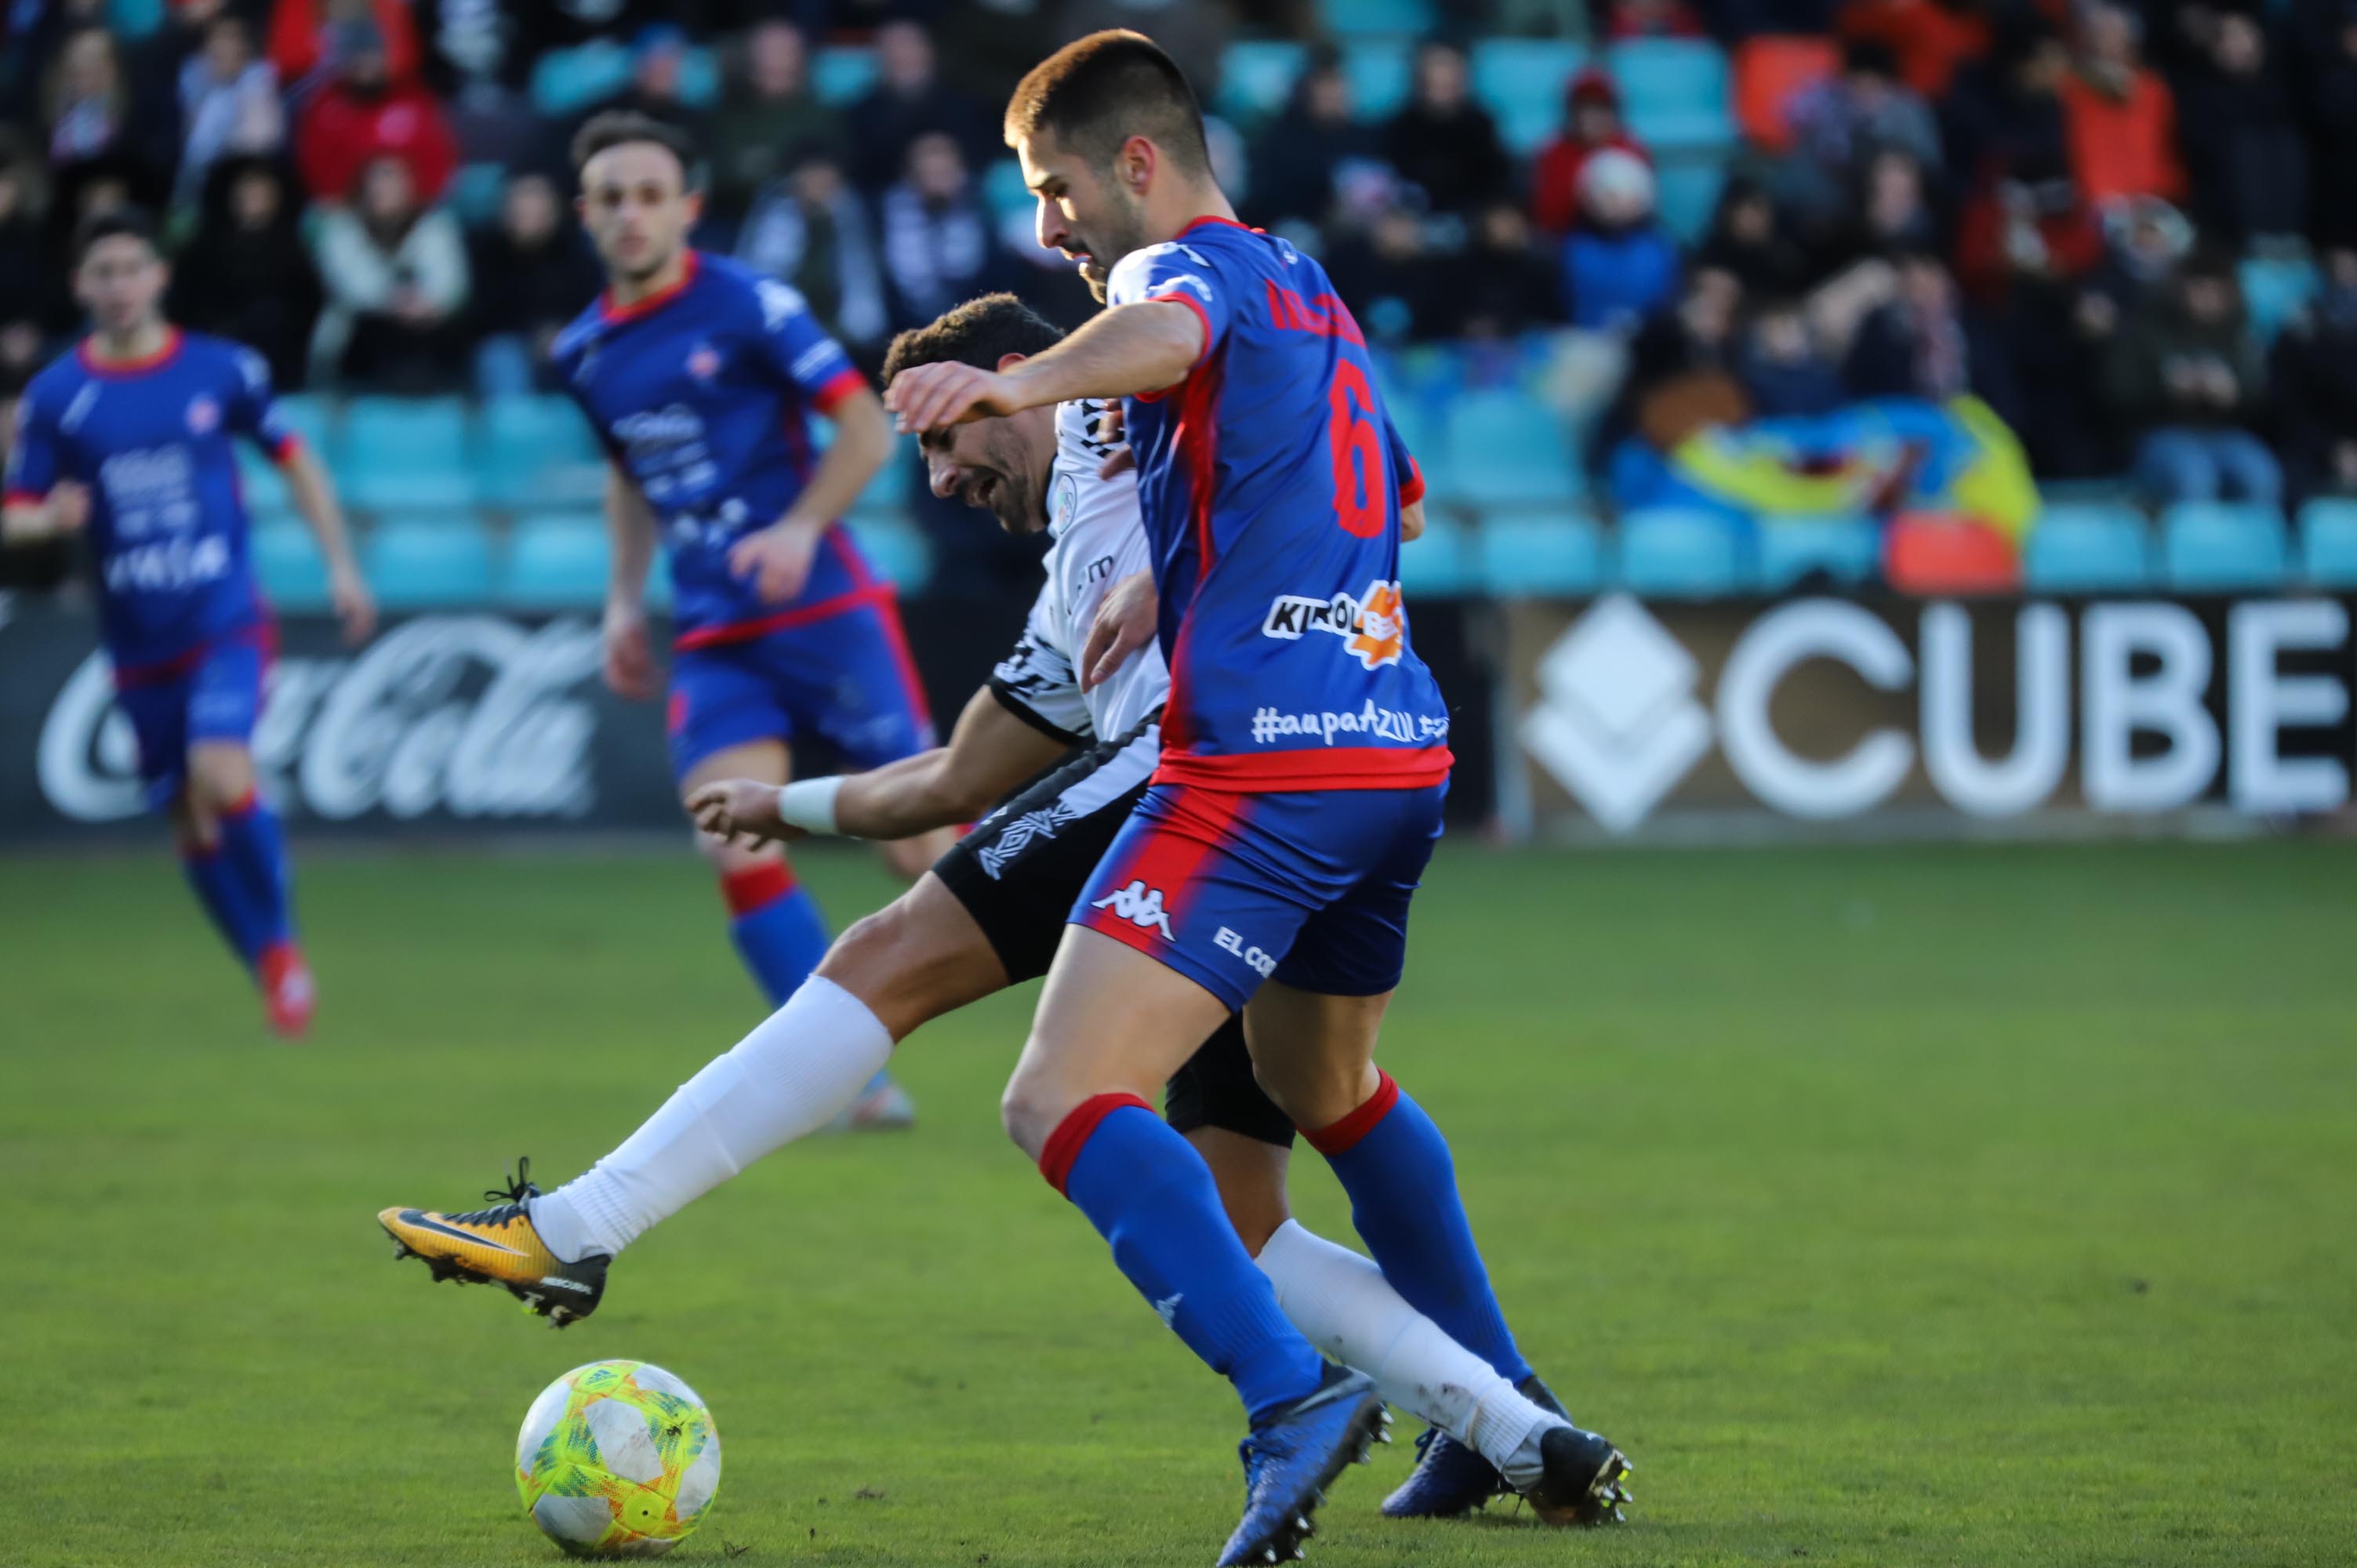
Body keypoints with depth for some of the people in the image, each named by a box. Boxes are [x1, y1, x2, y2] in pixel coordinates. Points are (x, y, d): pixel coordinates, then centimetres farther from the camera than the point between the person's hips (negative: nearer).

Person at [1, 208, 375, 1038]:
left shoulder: (222, 370, -1)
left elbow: (295, 461, 11)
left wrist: (341, 565, 6)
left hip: (226, 621, -2)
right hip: (139, 642, 2)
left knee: (221, 777, -25)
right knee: (192, 824, 6)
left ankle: (281, 943, -4)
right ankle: (274, 973, 24)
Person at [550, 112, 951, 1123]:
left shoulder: (748, 306, -8)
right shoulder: (585, 353, 9)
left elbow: (866, 430, -6)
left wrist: (801, 529, -19)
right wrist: (625, 600, 16)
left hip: (823, 613, -4)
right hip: (714, 644, 4)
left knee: (923, 849, -4)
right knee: (738, 854, -15)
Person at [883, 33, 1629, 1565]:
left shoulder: (1187, 265, -4)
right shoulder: (1308, 288, 24)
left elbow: (1164, 337, -30)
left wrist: (1018, 383, -49)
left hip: (1265, 767, -10)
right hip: (1404, 743, 10)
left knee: (1061, 1102, -15)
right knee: (1324, 1081, 31)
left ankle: (1294, 1398, -31)